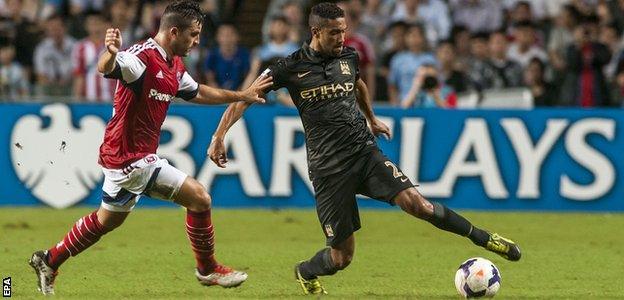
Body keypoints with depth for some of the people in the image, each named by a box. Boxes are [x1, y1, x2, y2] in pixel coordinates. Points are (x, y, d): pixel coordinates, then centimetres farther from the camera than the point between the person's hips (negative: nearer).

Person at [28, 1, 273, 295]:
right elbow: (107, 67, -39)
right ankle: (207, 269, 7)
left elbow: (197, 93, 28)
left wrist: (242, 95, 27)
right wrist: (110, 54, -63)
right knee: (199, 197, -9)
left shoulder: (174, 66, 11)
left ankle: (49, 261, 33)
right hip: (132, 157, -10)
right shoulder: (143, 57, -20)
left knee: (107, 219, 22)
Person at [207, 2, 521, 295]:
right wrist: (219, 136, -11)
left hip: (365, 152, 3)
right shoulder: (292, 67, -6)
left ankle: (483, 238, -2)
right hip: (329, 168, -3)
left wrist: (372, 119, 43)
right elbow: (245, 97, -2)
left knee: (417, 204, -18)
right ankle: (305, 272, 31)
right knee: (341, 257, -2)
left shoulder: (349, 57, 6)